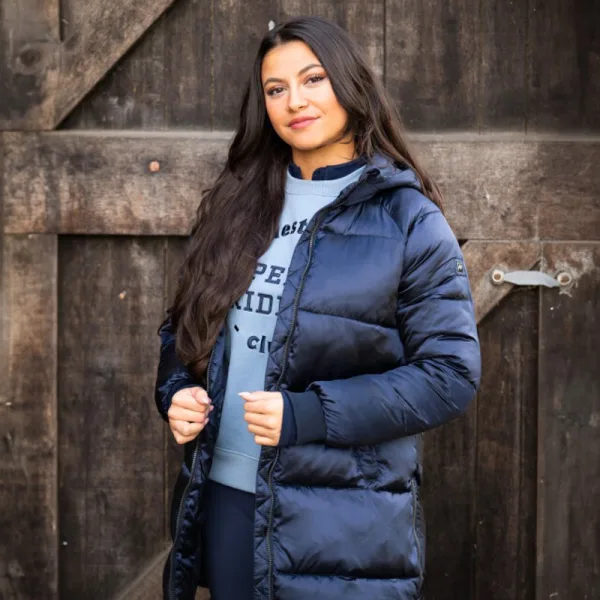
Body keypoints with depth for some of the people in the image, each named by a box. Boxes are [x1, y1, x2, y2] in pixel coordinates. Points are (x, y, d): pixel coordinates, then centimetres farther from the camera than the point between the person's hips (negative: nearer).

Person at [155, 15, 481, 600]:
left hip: (341, 522, -4)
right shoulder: (238, 205, 10)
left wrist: (307, 415, -19)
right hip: (224, 498, 4)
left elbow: (450, 372, -10)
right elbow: (185, 327, 17)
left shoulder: (408, 221, -5)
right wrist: (178, 392, -6)